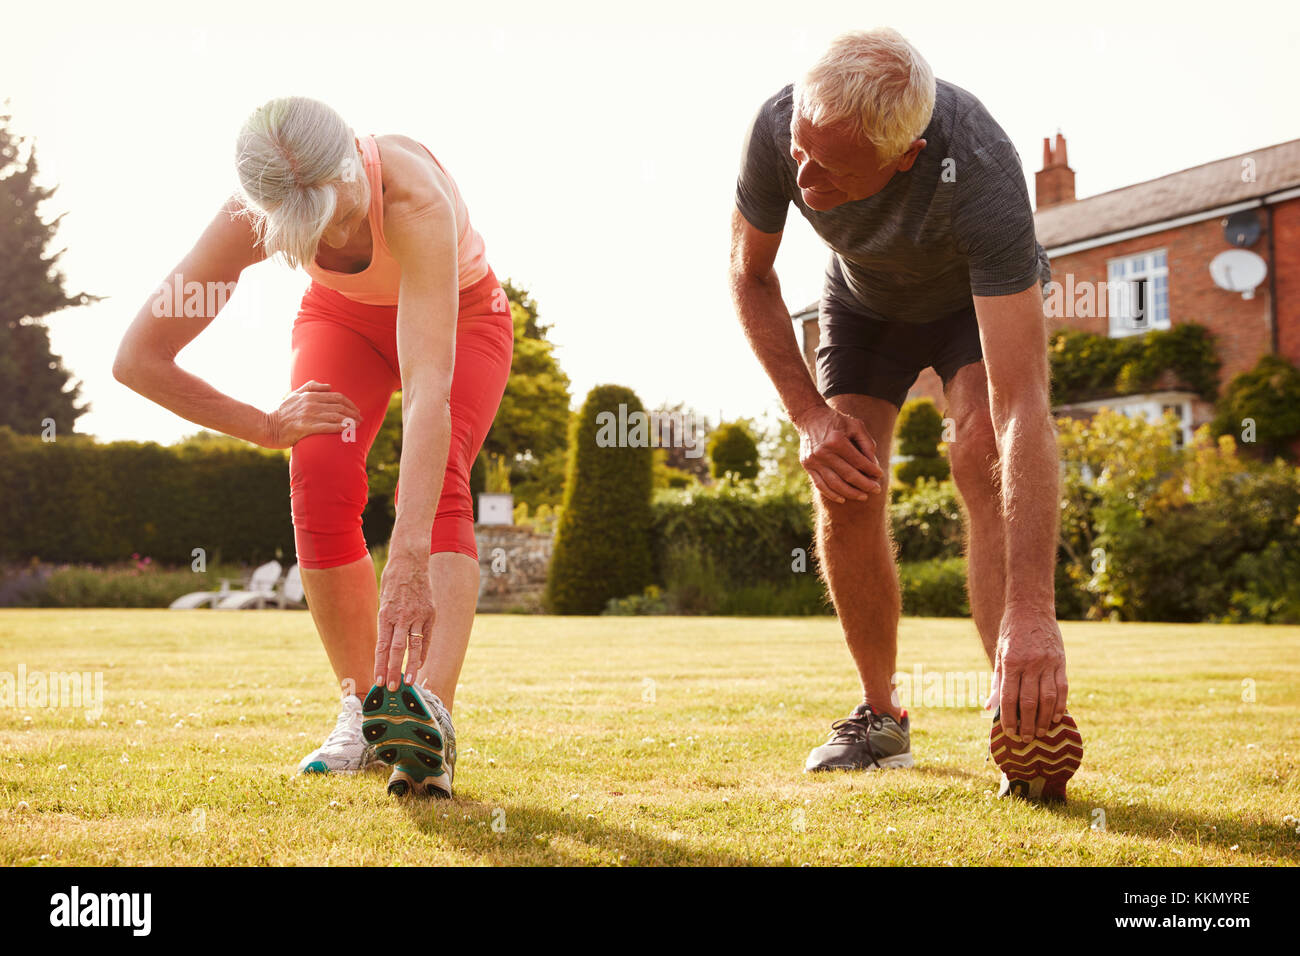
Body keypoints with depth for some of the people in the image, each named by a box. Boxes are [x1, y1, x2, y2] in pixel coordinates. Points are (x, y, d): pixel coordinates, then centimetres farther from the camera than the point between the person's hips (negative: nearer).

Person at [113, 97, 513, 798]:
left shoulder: (415, 199, -43)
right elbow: (137, 359, -23)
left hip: (461, 314, -2)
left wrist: (409, 562, -59)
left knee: (436, 484, -29)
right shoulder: (247, 219, -32)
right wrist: (266, 426, -23)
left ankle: (431, 713, -41)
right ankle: (365, 707, -9)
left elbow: (428, 392, -52)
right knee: (320, 476, -23)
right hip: (344, 318, 3)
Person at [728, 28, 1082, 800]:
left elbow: (1024, 409, -50)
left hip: (980, 295, -3)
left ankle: (1022, 714, -26)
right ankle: (882, 717, 8)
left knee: (983, 450, -29)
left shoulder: (980, 175, -46)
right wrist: (809, 414, -23)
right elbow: (751, 276, -12)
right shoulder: (780, 126, -35)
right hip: (864, 299, 3)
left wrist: (1031, 612, -56)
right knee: (846, 494, -11)